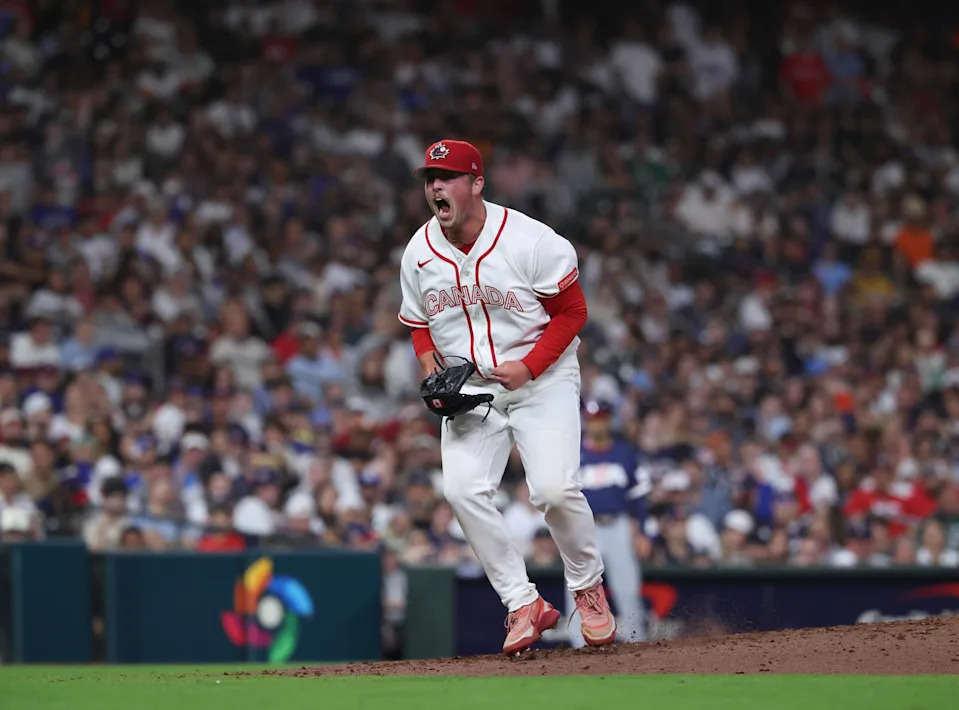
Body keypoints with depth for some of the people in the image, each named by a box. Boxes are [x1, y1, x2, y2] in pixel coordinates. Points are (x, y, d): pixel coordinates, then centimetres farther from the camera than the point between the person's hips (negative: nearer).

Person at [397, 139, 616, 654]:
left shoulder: (531, 241, -16)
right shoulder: (418, 254, -1)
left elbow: (572, 311, -8)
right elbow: (419, 323, 15)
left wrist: (528, 367, -18)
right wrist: (428, 358, -6)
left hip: (543, 379, -4)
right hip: (468, 388, 4)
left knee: (554, 489, -19)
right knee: (463, 491, -16)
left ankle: (587, 587, 8)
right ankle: (524, 604, -6)